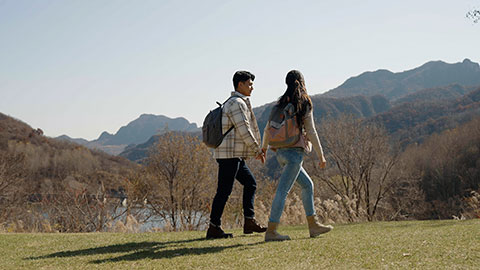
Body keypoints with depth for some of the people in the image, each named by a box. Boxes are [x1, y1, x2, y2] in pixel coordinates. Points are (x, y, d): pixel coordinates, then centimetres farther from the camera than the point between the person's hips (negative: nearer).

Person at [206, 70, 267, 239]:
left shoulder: (240, 103, 22)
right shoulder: (237, 103, -12)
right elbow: (244, 130, -17)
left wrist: (255, 151, 22)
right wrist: (258, 150, -10)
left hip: (235, 155, 11)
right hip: (229, 154, -11)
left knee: (250, 183, 14)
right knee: (224, 190, -8)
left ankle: (249, 222, 15)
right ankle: (213, 228, -4)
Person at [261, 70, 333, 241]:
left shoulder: (281, 103, 10)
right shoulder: (305, 103, -6)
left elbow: (269, 128, 13)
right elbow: (311, 132, -8)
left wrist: (264, 146, 28)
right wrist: (321, 155, -2)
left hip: (281, 151, 7)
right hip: (295, 152, -7)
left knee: (307, 185, 17)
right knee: (283, 190, -7)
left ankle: (313, 225, 22)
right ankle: (271, 231, -8)